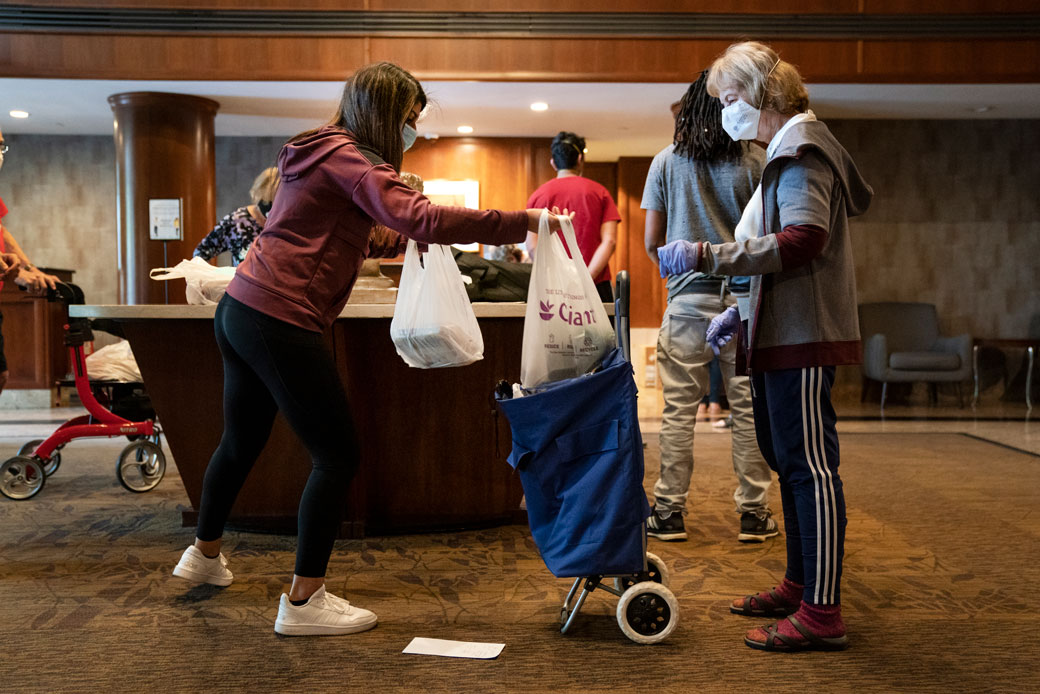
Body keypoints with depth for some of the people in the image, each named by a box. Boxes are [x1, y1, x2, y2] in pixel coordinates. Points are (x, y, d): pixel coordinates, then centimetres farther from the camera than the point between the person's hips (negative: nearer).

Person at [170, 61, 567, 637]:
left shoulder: (317, 152, 18)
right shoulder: (349, 157, -11)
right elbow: (420, 219, -24)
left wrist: (394, 242, 13)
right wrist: (521, 222, -22)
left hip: (238, 310, 10)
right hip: (280, 323, -10)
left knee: (241, 440, 25)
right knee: (337, 455, -3)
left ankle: (203, 554, 44)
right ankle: (304, 601, 2)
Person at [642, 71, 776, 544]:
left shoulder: (666, 162, 2)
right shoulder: (754, 163, -2)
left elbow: (652, 241, 4)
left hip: (688, 298, 1)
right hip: (743, 297, -1)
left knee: (679, 409, 5)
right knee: (748, 409, 6)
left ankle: (670, 511, 10)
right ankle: (753, 513, 12)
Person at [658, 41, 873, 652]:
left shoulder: (801, 147, -10)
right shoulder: (789, 149, 22)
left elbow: (803, 240, -23)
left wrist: (706, 255, -24)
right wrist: (743, 312, 22)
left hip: (805, 333, -11)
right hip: (785, 330, 11)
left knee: (809, 464, -9)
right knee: (790, 460, 15)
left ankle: (822, 613, -5)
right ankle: (800, 586, 25)